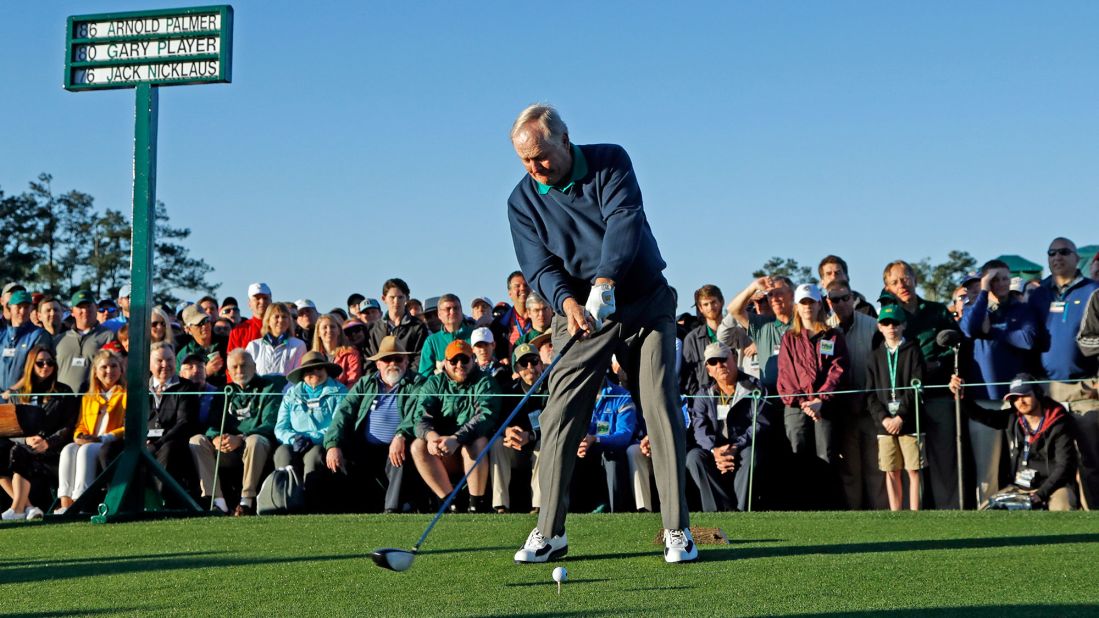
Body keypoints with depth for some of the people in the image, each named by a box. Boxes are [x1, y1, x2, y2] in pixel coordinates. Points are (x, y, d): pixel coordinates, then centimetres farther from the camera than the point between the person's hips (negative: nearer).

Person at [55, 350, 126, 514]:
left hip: (113, 445, -5)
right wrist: (80, 436, -4)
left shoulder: (126, 395, 9)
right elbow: (81, 425, 23)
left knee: (87, 450, -35)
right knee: (69, 449, -28)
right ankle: (65, 504, -38)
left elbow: (129, 427, -3)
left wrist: (104, 438, -16)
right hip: (88, 443, 5)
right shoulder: (87, 398, 26)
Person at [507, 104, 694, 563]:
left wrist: (604, 282, -38)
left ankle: (677, 530, -1)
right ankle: (549, 533, 1)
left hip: (645, 304, -1)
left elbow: (624, 220, -23)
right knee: (560, 416, -7)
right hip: (579, 313, 2)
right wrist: (567, 301, -31)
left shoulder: (610, 162, -8)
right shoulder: (522, 201, -2)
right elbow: (538, 265, -10)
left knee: (661, 408, -7)